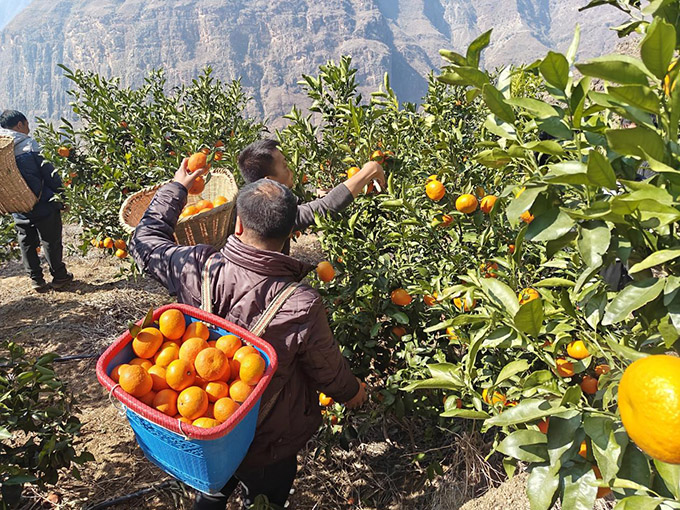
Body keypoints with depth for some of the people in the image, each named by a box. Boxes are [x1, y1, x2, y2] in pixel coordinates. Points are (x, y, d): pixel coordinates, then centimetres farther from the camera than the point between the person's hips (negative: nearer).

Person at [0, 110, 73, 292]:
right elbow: (50, 175, -15)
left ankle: (36, 280, 23)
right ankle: (59, 276, 21)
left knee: (27, 243, 16)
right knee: (51, 241, 9)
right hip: (43, 207, -5)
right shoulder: (29, 146, -16)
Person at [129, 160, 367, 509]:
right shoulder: (301, 307, -34)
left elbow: (146, 241, -4)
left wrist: (176, 188, 8)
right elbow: (329, 370, -15)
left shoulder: (200, 270, -26)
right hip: (269, 442, -3)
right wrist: (352, 392, 8)